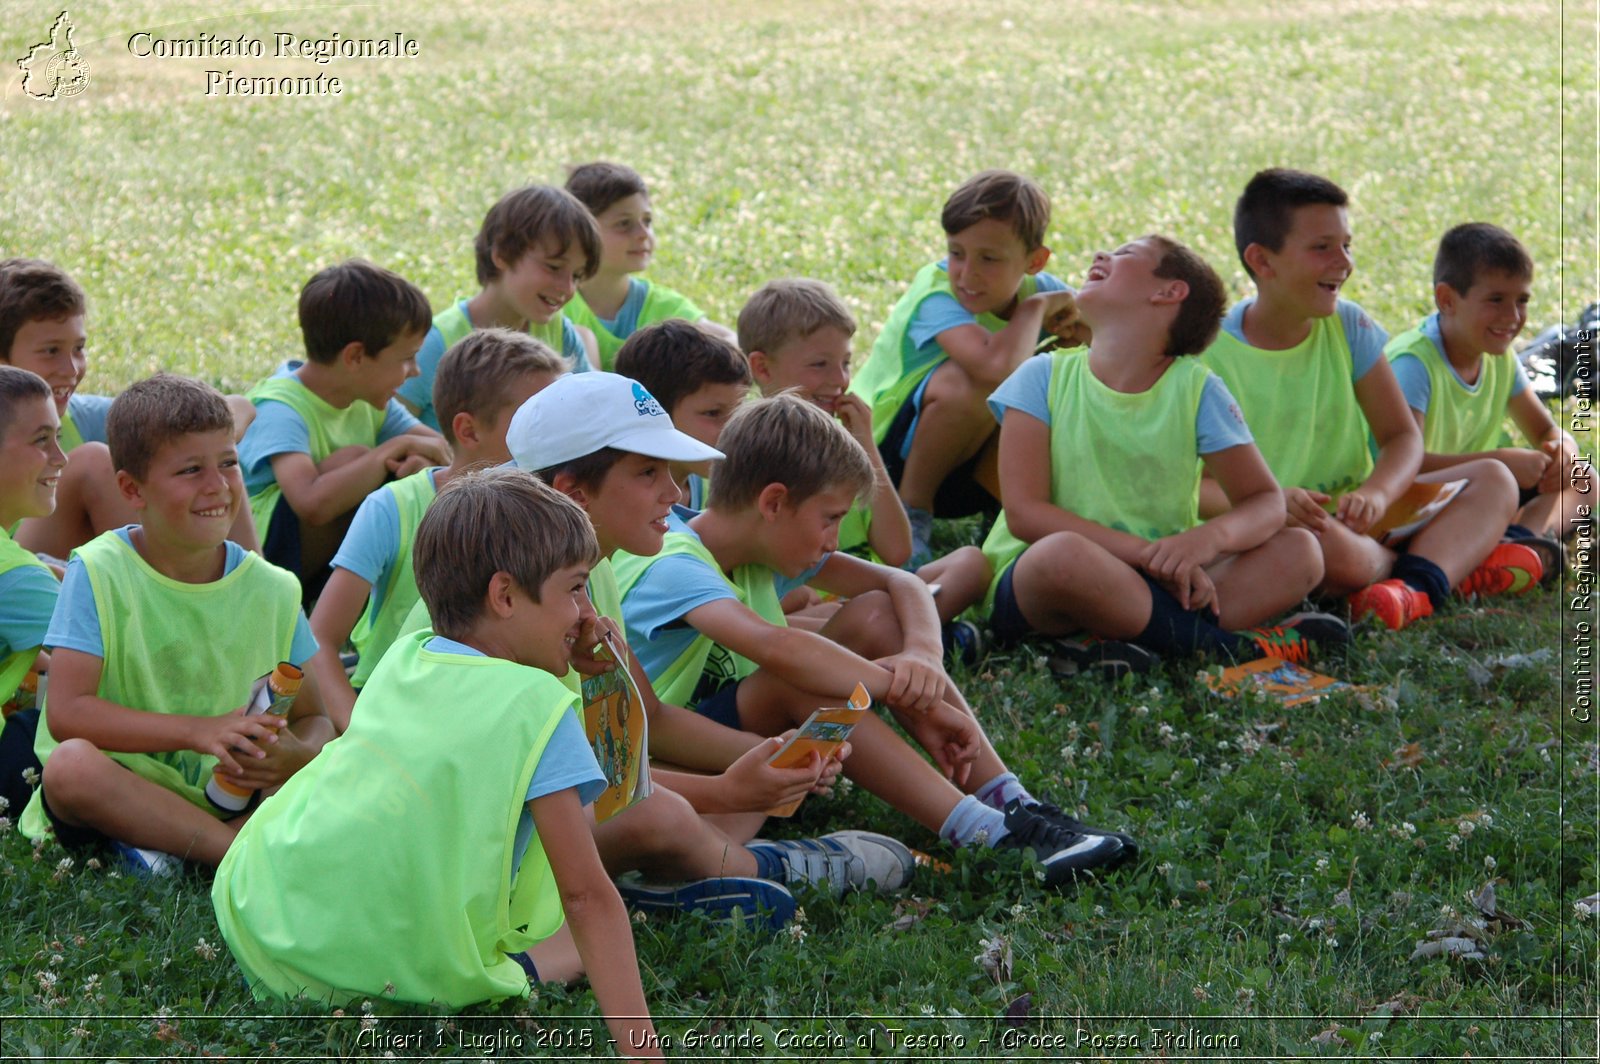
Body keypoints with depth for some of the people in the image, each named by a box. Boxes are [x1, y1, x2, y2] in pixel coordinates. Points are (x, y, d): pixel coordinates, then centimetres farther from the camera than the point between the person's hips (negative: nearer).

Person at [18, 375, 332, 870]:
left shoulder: (272, 589, 5)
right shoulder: (100, 572, -5)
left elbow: (313, 719, 8)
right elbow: (66, 711, -15)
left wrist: (296, 755, -18)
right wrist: (197, 732, -24)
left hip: (225, 803, 3)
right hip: (120, 794, -3)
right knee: (72, 764, -36)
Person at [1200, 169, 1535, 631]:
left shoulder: (1349, 327, 6)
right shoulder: (1212, 354, -10)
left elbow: (1402, 436, 4)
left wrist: (1375, 493, -20)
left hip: (1353, 511, 7)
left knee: (1493, 480, -5)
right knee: (1330, 543, -41)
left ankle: (1417, 586, -32)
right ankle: (1454, 559, -12)